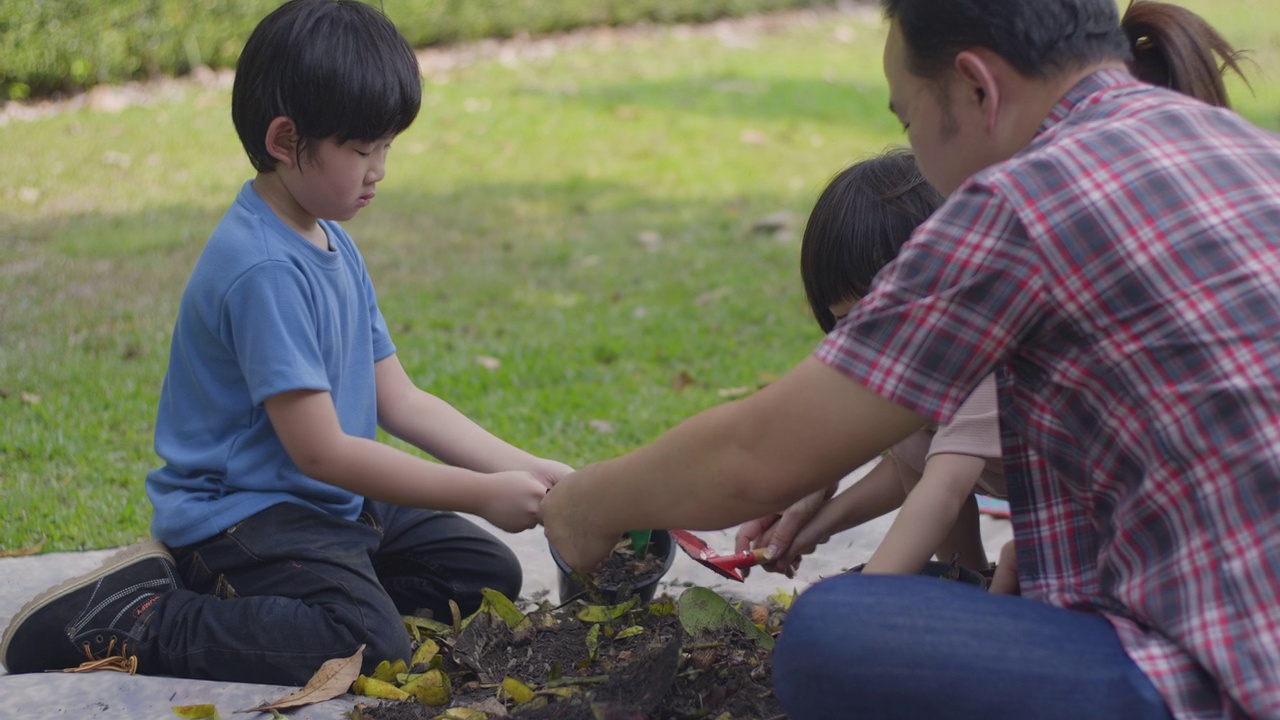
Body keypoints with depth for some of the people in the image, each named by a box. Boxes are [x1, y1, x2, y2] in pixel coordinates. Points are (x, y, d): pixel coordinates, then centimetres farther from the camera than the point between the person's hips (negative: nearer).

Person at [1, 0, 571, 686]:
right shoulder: (263, 270, -22)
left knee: (489, 573, 9)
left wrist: (524, 471, -2)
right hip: (238, 514, -10)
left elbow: (400, 401, 10)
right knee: (367, 642, -31)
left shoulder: (334, 246, 11)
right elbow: (320, 449, -23)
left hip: (331, 502, 10)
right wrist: (480, 494, -19)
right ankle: (123, 621, -14)